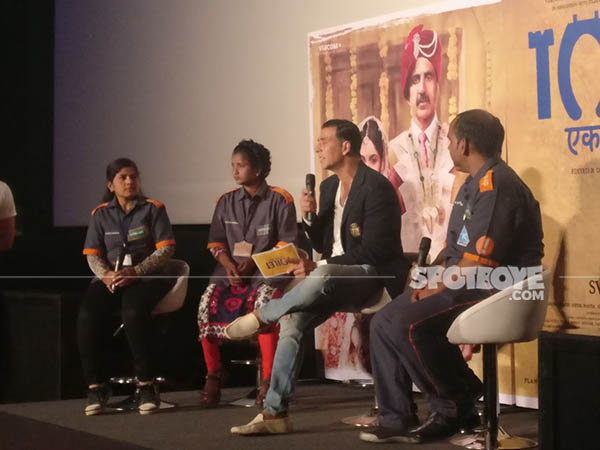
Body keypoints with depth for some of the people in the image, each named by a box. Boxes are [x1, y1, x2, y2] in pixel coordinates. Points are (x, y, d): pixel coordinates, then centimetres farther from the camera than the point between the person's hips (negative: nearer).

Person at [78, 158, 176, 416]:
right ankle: (96, 386, -19)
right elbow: (92, 254, 9)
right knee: (88, 315, -29)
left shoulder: (153, 209, 7)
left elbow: (166, 249, -2)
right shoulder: (100, 214, 14)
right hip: (111, 278, 3)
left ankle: (146, 384, -27)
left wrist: (136, 272, -15)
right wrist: (106, 275, -14)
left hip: (146, 277, -3)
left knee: (133, 310, -37)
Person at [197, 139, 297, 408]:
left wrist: (255, 262, -14)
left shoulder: (279, 200, 0)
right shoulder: (226, 202, 13)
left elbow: (286, 244, -3)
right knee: (208, 303, -25)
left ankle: (268, 380, -30)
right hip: (232, 269, 4)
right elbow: (216, 241, 12)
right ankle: (212, 377, -11)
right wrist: (228, 264, -8)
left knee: (264, 301, -36)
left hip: (267, 269, -4)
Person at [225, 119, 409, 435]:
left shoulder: (376, 187, -14)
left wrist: (318, 267, -22)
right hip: (333, 280, 8)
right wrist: (309, 216, -3)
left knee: (322, 276, -38)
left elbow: (372, 252, -19)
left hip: (373, 277, -8)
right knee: (293, 320, -16)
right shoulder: (328, 186, 12)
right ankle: (275, 412, -14)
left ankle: (261, 316, -14)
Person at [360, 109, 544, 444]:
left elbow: (478, 264, -24)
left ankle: (457, 410, -8)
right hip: (466, 287, 11)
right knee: (384, 322, 4)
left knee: (407, 325, -25)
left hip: (497, 293, -11)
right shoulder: (475, 184, 17)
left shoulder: (495, 185, -18)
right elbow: (455, 249, 21)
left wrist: (439, 289, -11)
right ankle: (397, 419, 2)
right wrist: (432, 283, 4)